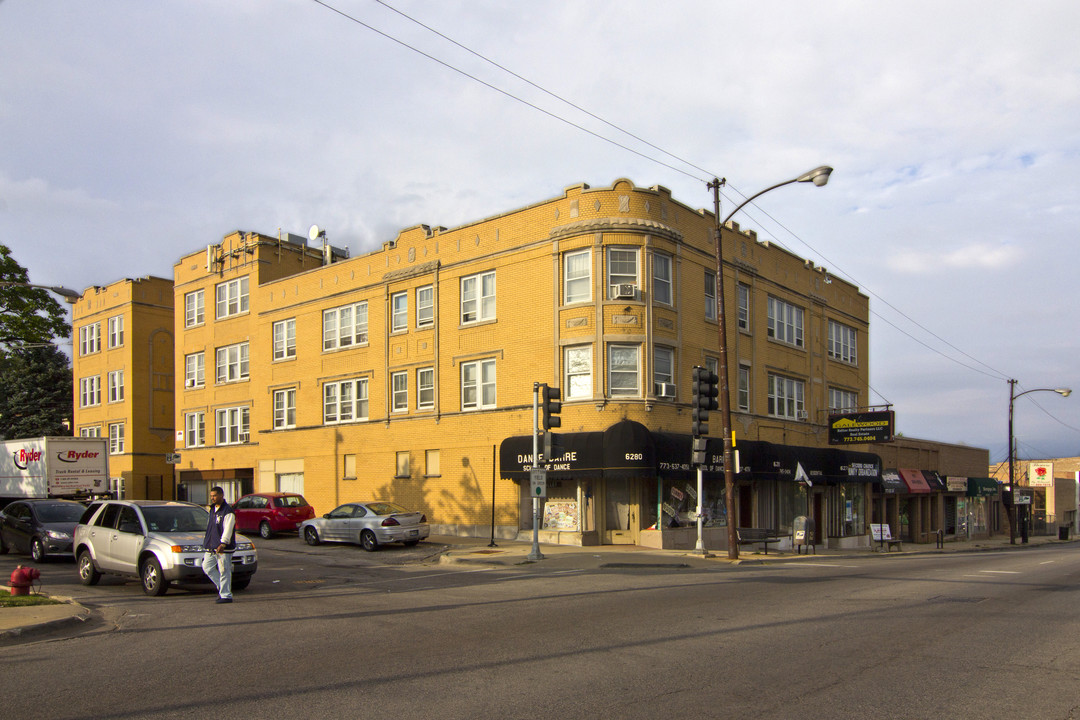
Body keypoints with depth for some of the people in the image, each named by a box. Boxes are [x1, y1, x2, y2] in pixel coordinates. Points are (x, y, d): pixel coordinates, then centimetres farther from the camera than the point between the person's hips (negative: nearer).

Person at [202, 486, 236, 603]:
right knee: (207, 567, 9)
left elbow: (228, 530, -20)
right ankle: (221, 588, 22)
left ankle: (226, 595, 2)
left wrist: (223, 543, -30)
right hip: (211, 547, 9)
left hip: (223, 548, -9)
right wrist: (206, 543, 24)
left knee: (224, 571, -5)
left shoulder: (228, 512, -12)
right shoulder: (213, 509, 16)